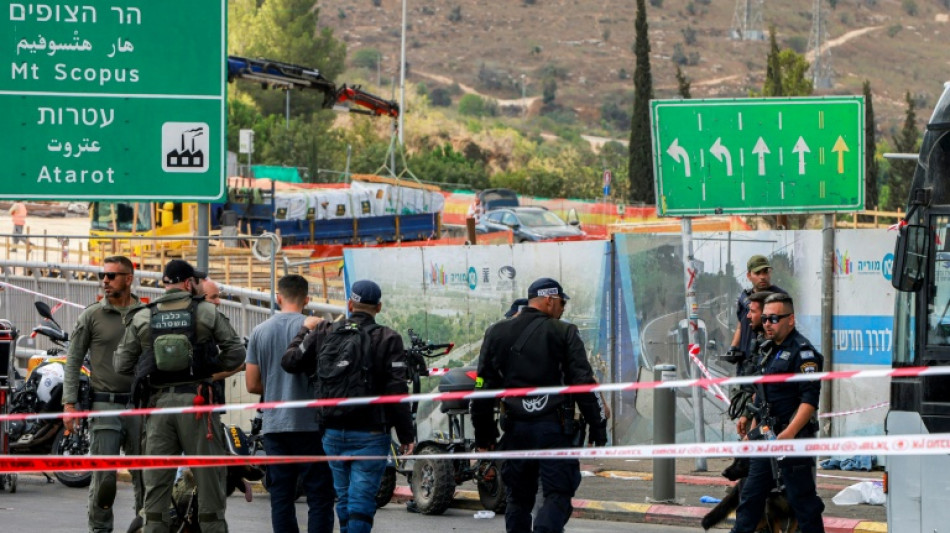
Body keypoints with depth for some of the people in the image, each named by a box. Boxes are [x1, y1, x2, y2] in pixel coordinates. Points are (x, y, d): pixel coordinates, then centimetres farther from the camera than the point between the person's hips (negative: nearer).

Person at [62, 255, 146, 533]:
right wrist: (69, 403, -5)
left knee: (144, 475, 4)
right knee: (104, 476, -6)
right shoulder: (91, 316, 4)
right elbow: (73, 361, 4)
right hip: (105, 404, -2)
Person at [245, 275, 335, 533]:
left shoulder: (260, 332, 7)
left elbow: (252, 385, 8)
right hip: (309, 423, -4)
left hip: (273, 425, 4)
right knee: (319, 495, -1)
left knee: (281, 495, 6)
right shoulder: (312, 327, -7)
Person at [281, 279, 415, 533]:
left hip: (332, 433, 4)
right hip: (370, 434, -4)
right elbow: (397, 392, -11)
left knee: (343, 500, 17)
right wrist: (406, 435, -6)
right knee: (361, 504, -5)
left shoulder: (324, 334, 2)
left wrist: (305, 331, 24)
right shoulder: (388, 339, -7)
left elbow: (290, 362, 8)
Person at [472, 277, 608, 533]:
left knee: (518, 497, 14)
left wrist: (483, 434, 16)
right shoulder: (563, 333, -3)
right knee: (558, 494, -2)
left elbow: (484, 386, 10)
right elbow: (584, 383, -5)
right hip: (554, 426, -4)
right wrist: (598, 427, 0)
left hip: (515, 427, 4)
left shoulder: (497, 333, 9)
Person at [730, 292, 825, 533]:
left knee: (802, 500, -4)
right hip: (766, 438, 9)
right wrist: (754, 428, 21)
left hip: (793, 438, -9)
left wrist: (788, 434, -27)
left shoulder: (802, 352, -12)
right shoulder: (768, 350, 17)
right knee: (750, 495, 10)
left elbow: (810, 400, -20)